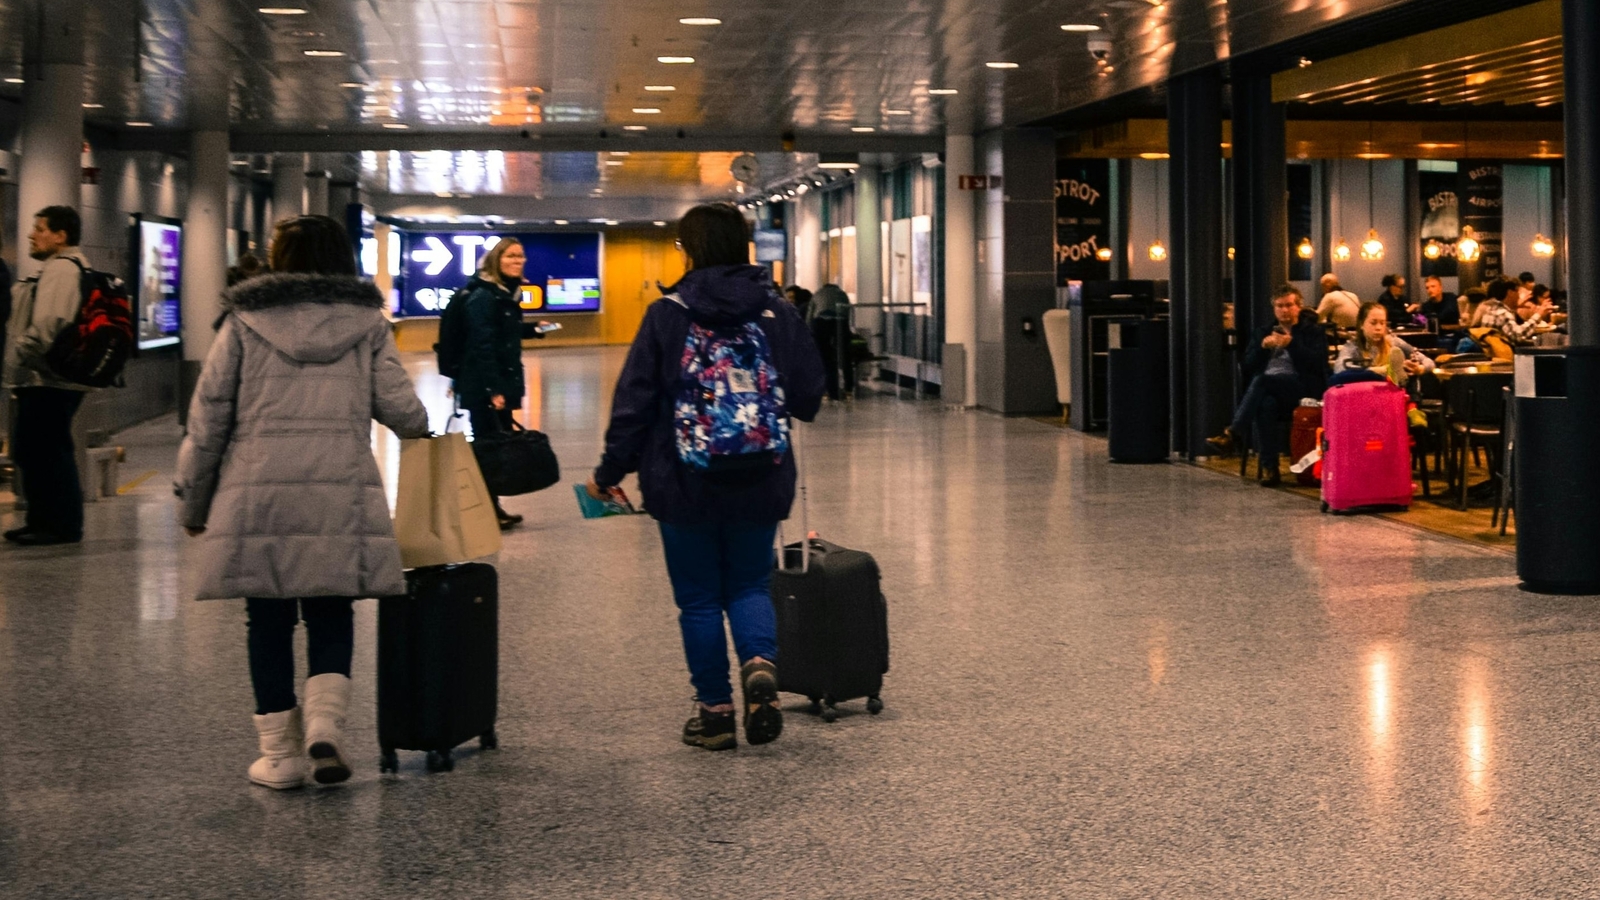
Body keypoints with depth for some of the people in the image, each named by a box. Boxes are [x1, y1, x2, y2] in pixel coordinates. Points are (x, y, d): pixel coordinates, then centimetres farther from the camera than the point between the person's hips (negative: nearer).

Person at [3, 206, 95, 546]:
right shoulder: (61, 268, 21)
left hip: (49, 381, -11)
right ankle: (43, 521, 22)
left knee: (47, 452, -8)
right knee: (31, 451, 15)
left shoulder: (61, 268, -14)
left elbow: (48, 325, -24)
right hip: (45, 381, 11)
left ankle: (62, 525, -3)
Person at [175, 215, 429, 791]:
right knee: (330, 617, 12)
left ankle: (280, 752, 11)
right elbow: (398, 407, 5)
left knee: (269, 620, 8)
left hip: (256, 495, 0)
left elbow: (208, 418, 6)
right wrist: (422, 429, 29)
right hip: (341, 495, 1)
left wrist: (193, 500, 14)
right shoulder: (366, 322, 8)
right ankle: (325, 723, -9)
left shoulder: (245, 322, 6)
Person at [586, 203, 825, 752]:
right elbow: (808, 399, 3)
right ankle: (760, 663, -12)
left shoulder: (667, 315, -9)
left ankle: (715, 710, 13)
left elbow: (634, 402, -8)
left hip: (684, 485, -2)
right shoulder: (778, 313, -2)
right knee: (749, 586, 16)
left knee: (698, 598, 10)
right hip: (759, 484, 2)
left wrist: (610, 471, 1)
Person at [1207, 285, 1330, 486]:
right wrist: (1263, 346, -4)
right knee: (1266, 404, -36)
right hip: (1268, 390, 3)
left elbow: (1316, 364, -4)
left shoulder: (1313, 332, 15)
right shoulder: (1263, 332, 24)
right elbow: (1248, 367, 13)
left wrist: (1292, 344, -14)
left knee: (1262, 380, -34)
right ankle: (1269, 468, -36)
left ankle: (1232, 434, -39)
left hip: (1301, 388, -3)